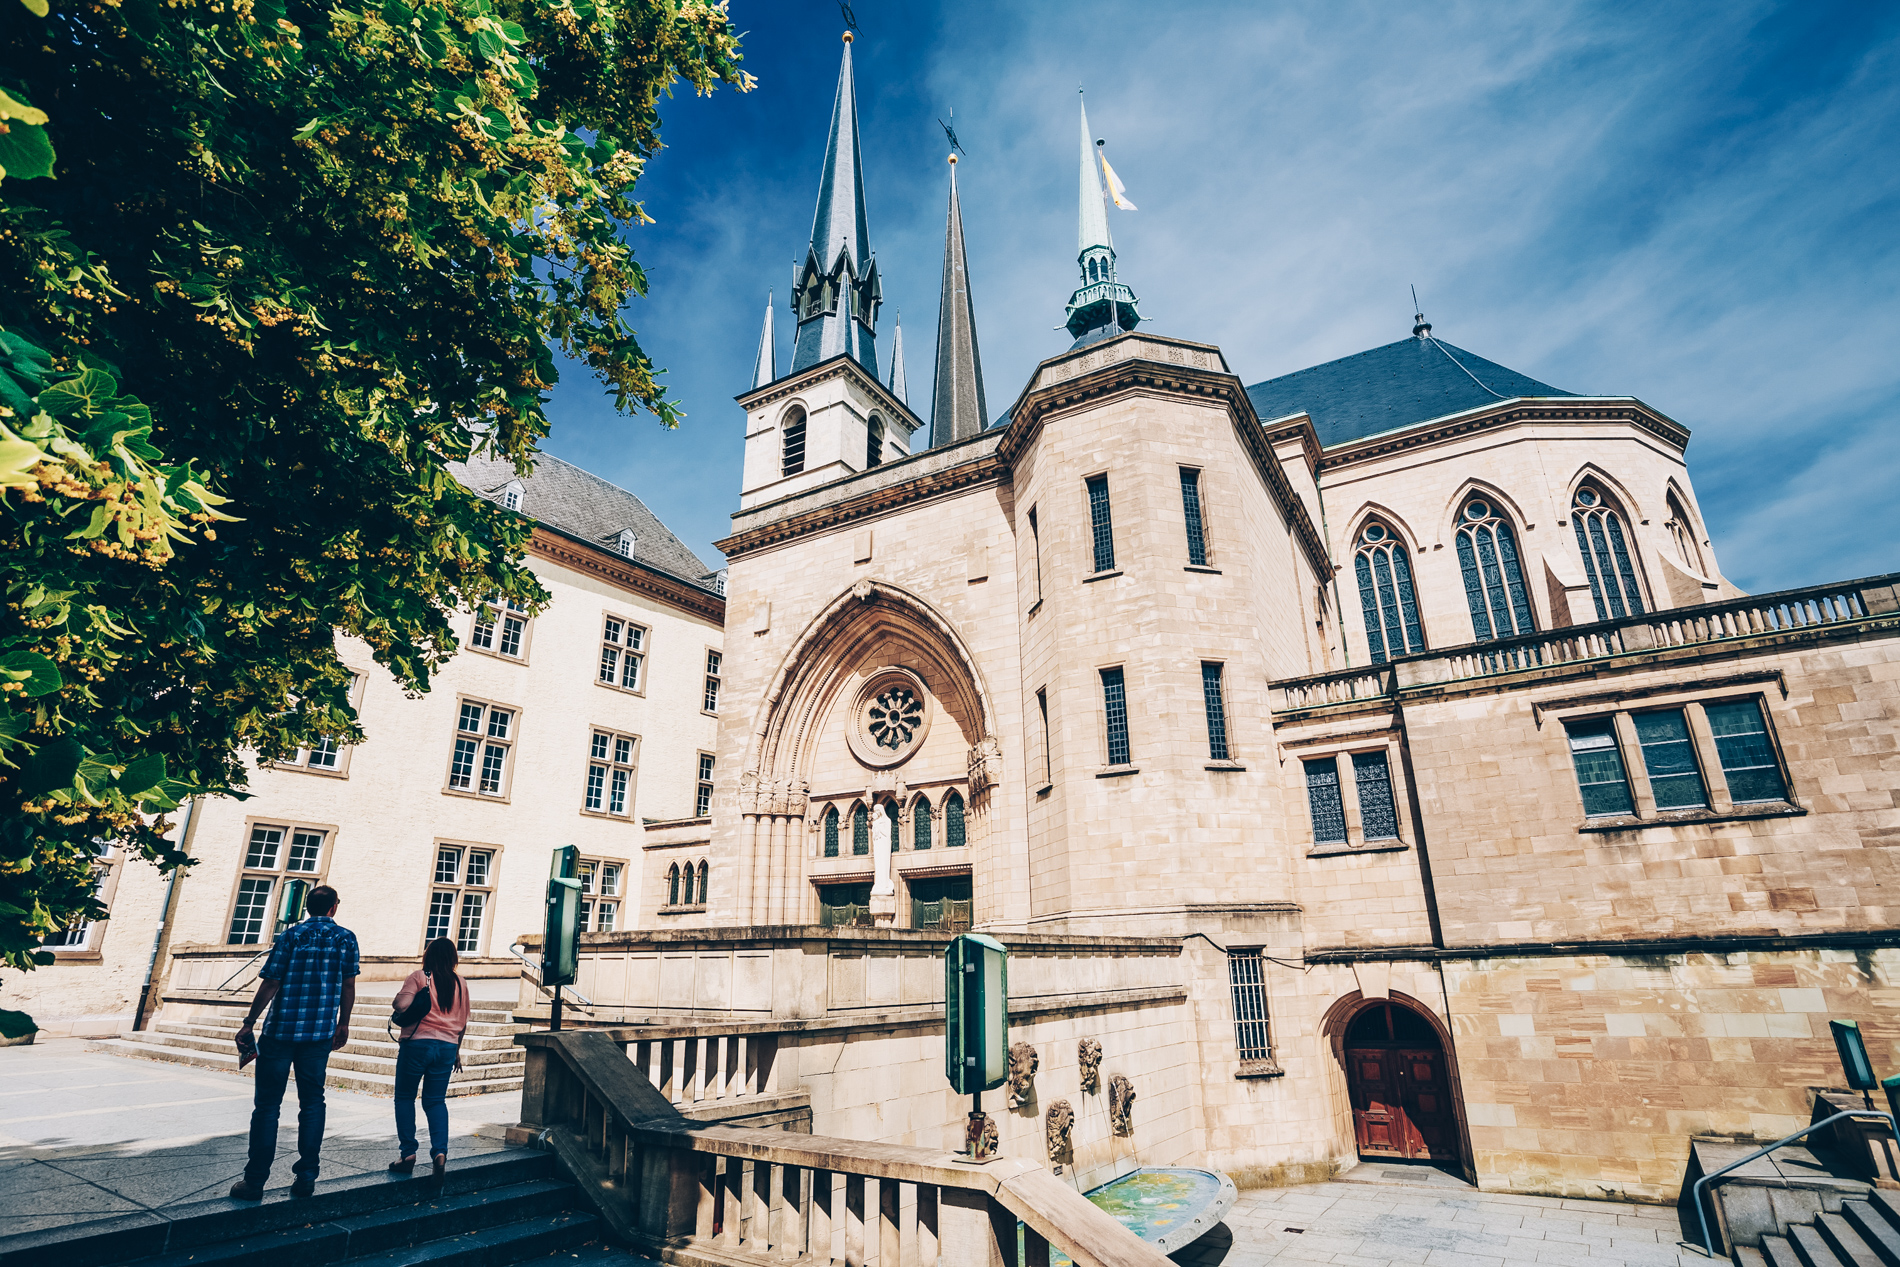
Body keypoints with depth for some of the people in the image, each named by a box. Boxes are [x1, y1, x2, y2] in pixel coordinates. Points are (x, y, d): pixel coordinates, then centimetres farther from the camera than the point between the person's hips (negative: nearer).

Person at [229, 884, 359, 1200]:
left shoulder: (290, 935, -3)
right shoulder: (346, 938, 2)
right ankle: (306, 1177, 9)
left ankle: (255, 1180, 9)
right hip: (320, 1034, 1)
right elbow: (349, 984, 4)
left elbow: (270, 983, -7)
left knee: (267, 1105, 6)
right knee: (312, 1102, 10)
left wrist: (248, 1024, 1)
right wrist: (343, 1024, 14)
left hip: (281, 1031, -1)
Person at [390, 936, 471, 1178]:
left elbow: (402, 1005, -20)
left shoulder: (419, 976, -5)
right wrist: (457, 1051, 23)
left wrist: (396, 998, 3)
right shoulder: (461, 984, 8)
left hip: (417, 1043, -3)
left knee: (405, 1097, 13)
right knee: (436, 1101, 10)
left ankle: (408, 1153, 9)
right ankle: (440, 1151, -6)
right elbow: (462, 1023, 12)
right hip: (447, 1047, 4)